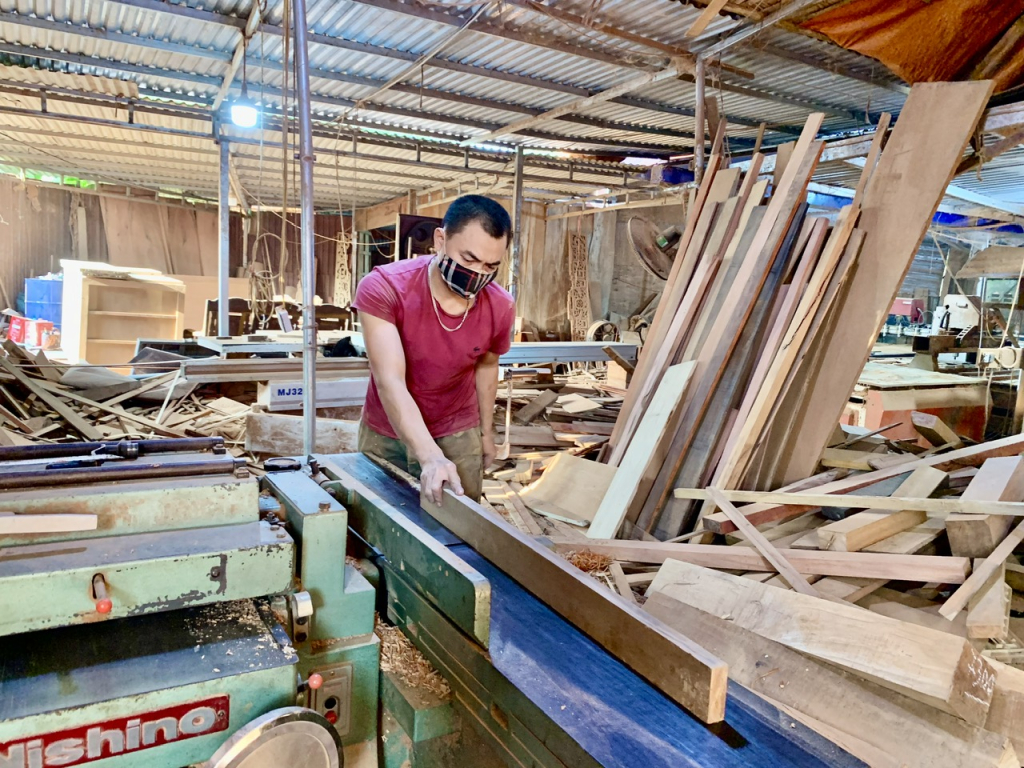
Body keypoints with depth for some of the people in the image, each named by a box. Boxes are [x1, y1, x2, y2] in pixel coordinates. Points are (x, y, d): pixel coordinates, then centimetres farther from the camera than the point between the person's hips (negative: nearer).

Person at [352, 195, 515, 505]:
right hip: (384, 434, -1)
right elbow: (389, 382, -31)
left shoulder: (500, 307, -16)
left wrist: (486, 431, 13)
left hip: (459, 435, 1)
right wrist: (430, 457, -41)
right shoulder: (383, 288, -25)